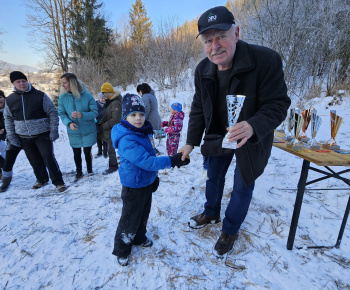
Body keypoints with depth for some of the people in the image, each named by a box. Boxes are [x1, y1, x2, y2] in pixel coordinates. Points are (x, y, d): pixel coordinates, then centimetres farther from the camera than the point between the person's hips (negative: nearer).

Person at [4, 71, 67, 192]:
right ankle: (42, 179, 32)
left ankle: (58, 182, 0)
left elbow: (53, 113, -5)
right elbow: (8, 119, 14)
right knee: (35, 161, 12)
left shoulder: (40, 95, -6)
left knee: (48, 157, -11)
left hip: (42, 134, -4)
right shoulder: (10, 100, 5)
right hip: (23, 138, 4)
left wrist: (54, 130, -11)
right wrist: (11, 136, 7)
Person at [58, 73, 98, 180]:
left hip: (88, 131, -2)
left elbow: (94, 112, -11)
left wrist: (82, 115, -28)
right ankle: (79, 172, 33)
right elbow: (62, 114, -1)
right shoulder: (62, 97, -5)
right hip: (73, 132, 2)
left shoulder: (87, 96, -14)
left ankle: (90, 171, 30)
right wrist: (69, 123, -20)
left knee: (87, 152, 7)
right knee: (76, 153, 12)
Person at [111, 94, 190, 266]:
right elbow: (146, 161, -35)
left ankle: (139, 238, 50)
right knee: (130, 219, 9)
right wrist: (172, 161, -36)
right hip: (134, 187, -8)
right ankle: (121, 250, 33)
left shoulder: (144, 132, -1)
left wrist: (154, 176, 18)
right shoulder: (126, 140, -28)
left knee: (144, 214, 25)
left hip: (147, 182, 8)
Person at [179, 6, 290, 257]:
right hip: (218, 136, 5)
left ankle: (230, 231, 34)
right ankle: (211, 214, 48)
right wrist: (191, 142, -3)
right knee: (214, 176, 19)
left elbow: (278, 104, -24)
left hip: (251, 140, -4)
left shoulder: (266, 60, -26)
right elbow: (198, 109, -2)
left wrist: (253, 126, -43)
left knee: (242, 186, 9)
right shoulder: (203, 70, -9)